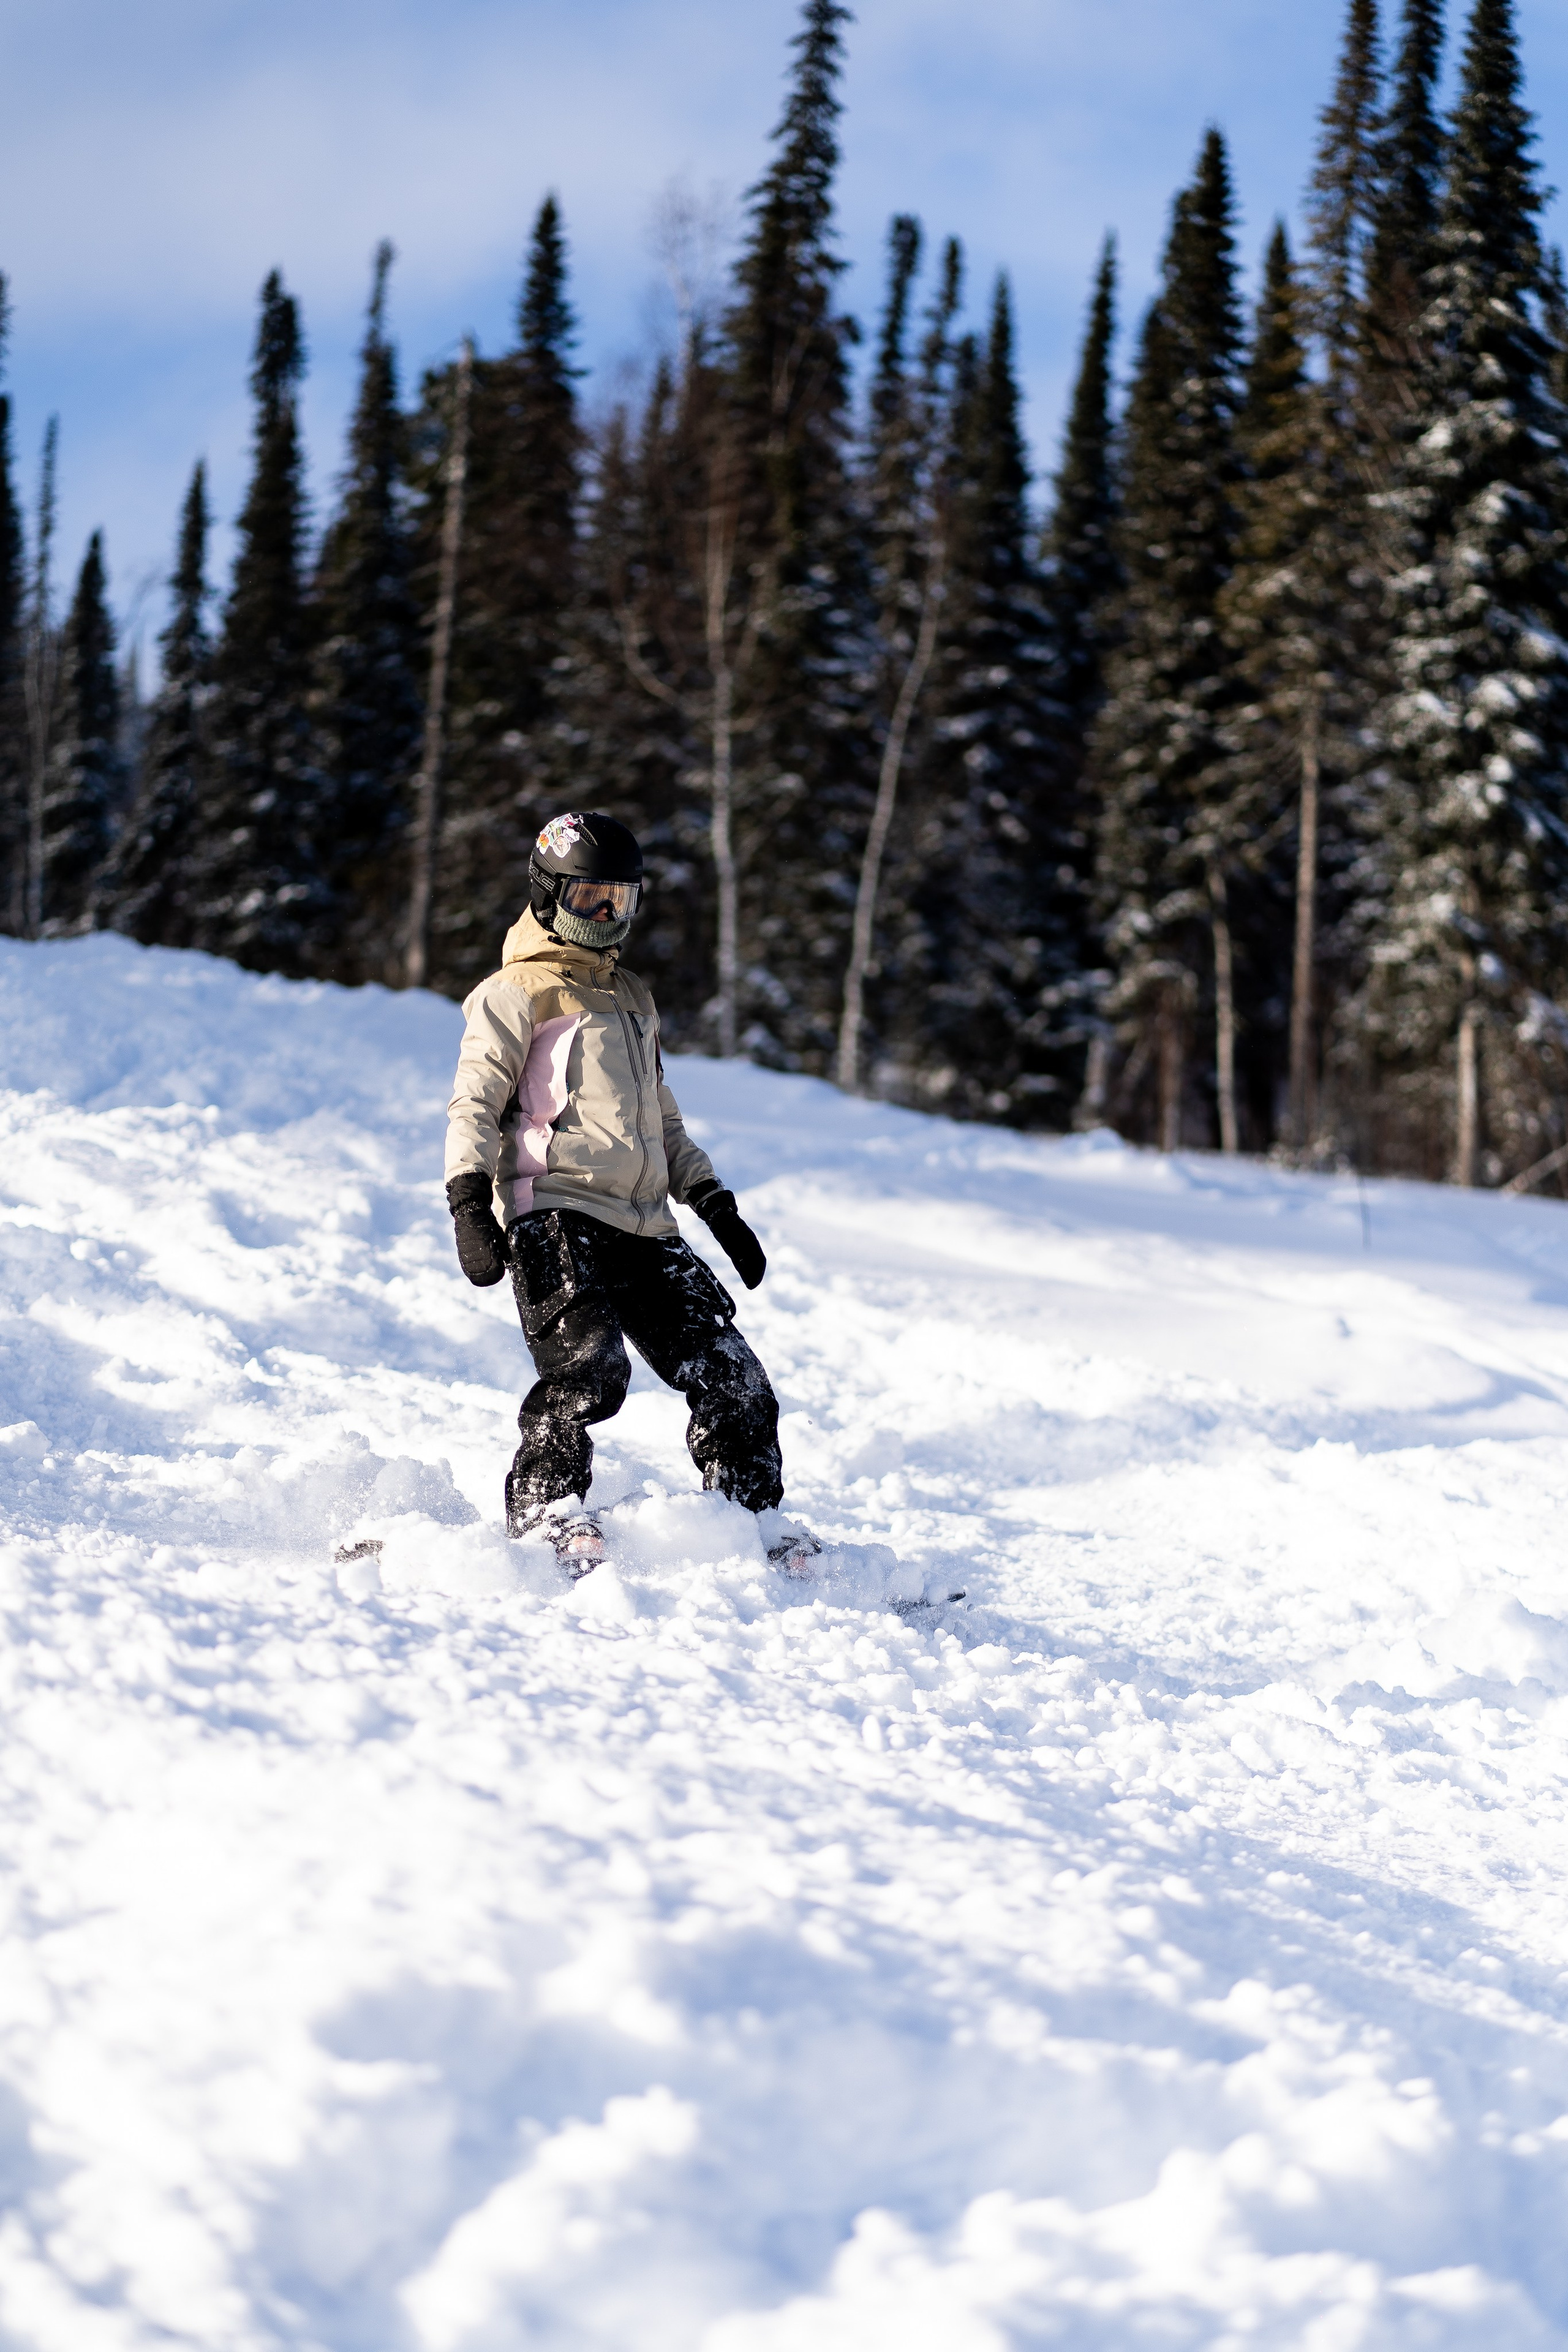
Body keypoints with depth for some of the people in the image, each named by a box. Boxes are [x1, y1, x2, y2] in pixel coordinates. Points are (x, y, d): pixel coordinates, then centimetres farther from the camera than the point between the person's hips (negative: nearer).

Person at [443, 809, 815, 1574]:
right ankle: (547, 1511, -18)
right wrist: (470, 1205, -18)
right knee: (590, 1366, -27)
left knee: (731, 1377, -1)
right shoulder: (515, 994, 5)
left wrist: (716, 1206, 25)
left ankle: (760, 1523, 6)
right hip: (558, 1214, -7)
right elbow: (475, 1105, -4)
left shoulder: (631, 1000, 28)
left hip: (644, 1224, 7)